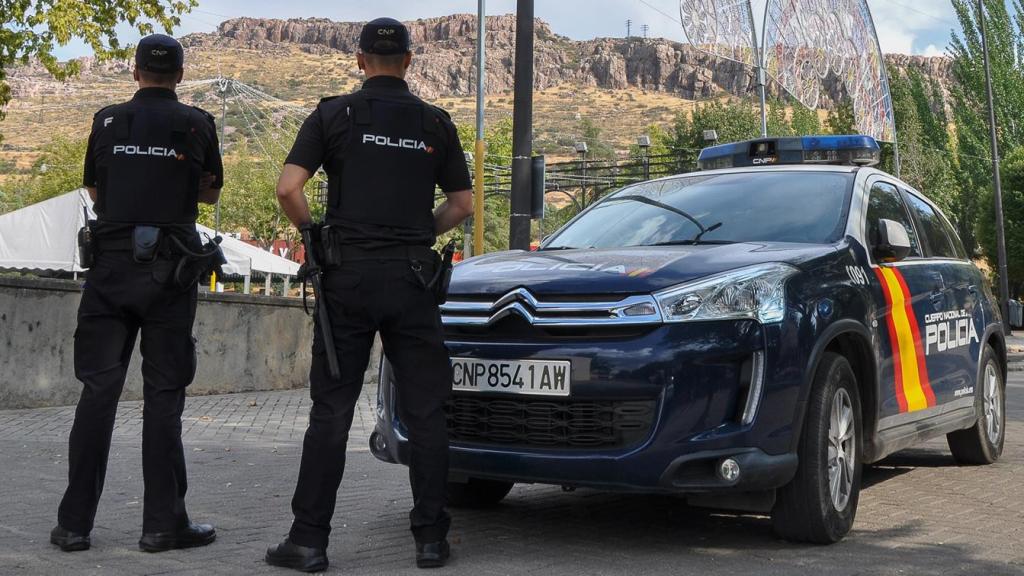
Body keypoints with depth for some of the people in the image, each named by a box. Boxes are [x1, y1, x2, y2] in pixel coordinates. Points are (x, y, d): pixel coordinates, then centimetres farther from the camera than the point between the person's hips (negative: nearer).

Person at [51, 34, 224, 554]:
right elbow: (210, 192, 15)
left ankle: (74, 522, 5)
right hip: (169, 267, -2)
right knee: (163, 394, 2)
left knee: (98, 390, 4)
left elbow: (95, 192, 19)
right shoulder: (197, 124, 3)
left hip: (111, 262, 2)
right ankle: (163, 523, 3)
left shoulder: (107, 121, 7)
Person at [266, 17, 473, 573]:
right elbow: (462, 203, 10)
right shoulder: (435, 122, 9)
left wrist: (315, 232, 9)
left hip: (349, 274, -1)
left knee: (330, 411, 3)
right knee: (424, 411, 7)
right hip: (413, 277, 1)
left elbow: (288, 188, -7)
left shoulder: (334, 114, 2)